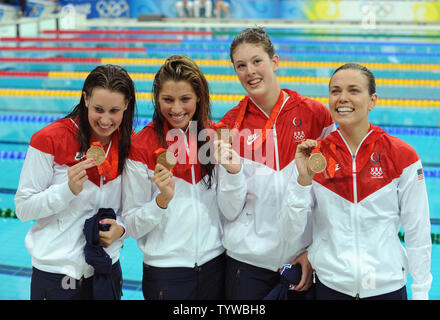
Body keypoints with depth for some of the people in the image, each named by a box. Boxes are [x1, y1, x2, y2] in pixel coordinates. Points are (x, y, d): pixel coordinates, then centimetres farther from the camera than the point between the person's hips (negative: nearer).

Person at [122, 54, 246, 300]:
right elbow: (132, 226, -7)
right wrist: (162, 201, -23)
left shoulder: (216, 137, 0)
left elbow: (231, 212, -1)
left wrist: (234, 171, -16)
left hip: (214, 264, 3)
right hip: (164, 269, -3)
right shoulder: (141, 146, -8)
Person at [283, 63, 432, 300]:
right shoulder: (314, 156, -3)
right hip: (328, 285, 1)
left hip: (387, 286, -1)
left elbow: (418, 233, -3)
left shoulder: (402, 156, -8)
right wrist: (303, 179, -19)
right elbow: (291, 225, -6)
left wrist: (421, 293, -4)